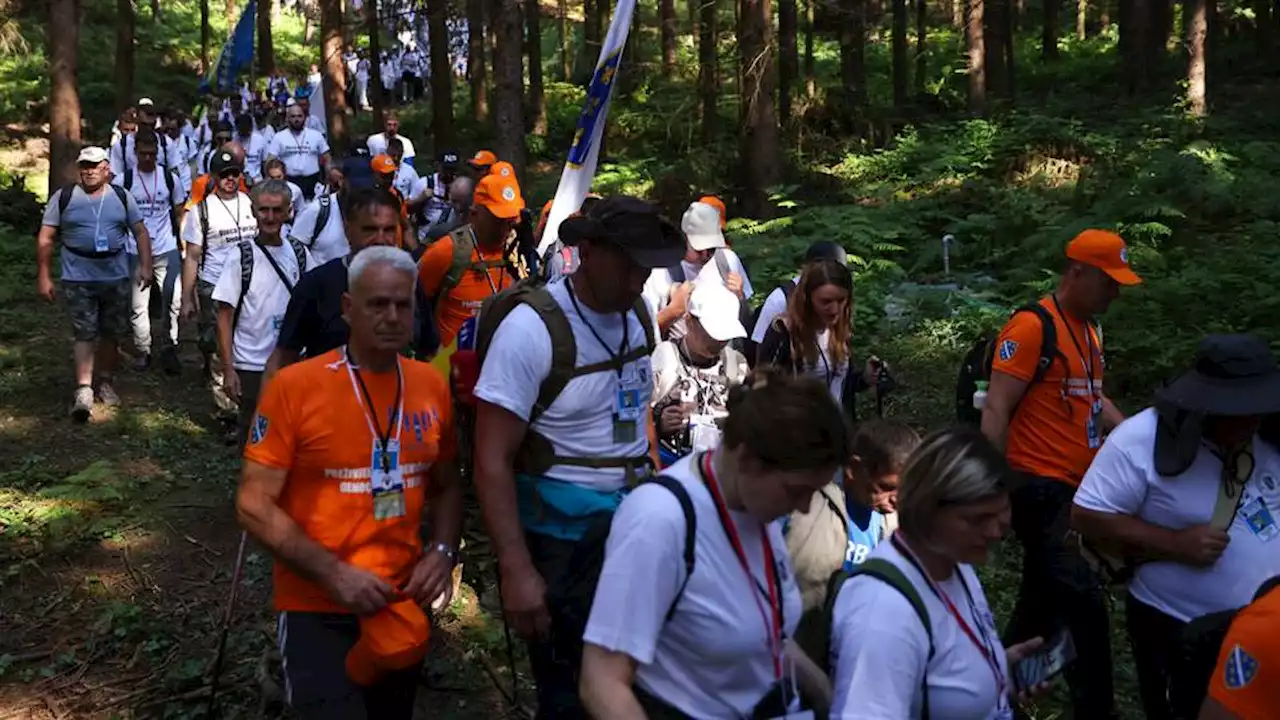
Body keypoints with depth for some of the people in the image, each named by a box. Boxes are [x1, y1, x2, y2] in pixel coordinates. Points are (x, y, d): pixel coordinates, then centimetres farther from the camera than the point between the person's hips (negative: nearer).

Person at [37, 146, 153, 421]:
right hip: (78, 279, -2)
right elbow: (45, 238, 0)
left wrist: (145, 265, -3)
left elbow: (140, 232, 9)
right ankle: (83, 390, -10)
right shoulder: (63, 197, 0)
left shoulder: (122, 197, 5)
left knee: (111, 334, 11)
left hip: (116, 278, 2)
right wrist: (43, 276, -4)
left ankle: (106, 382, 26)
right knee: (85, 334, -8)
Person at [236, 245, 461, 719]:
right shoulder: (295, 386, -14)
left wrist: (442, 552, -6)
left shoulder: (432, 385, 0)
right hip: (317, 606, -5)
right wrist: (332, 573, -21)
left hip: (403, 603, 6)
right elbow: (254, 505, -14)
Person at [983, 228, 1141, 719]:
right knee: (1084, 605, -10)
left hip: (1073, 487, 10)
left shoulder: (1089, 331, 14)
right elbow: (996, 410, -18)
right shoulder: (1032, 326, -14)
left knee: (1042, 601, 18)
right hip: (1040, 487, -10)